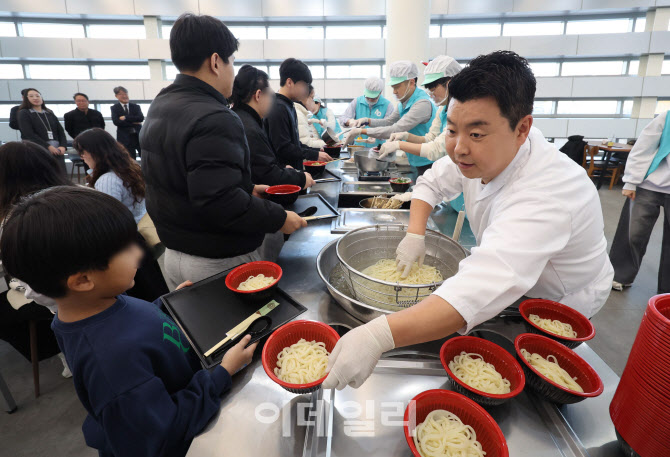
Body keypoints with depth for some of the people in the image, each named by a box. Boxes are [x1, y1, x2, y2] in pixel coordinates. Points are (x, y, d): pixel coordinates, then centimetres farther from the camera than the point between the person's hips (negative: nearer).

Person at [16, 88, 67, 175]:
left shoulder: (50, 113, 19)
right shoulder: (24, 113, 7)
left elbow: (60, 131, 13)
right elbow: (29, 134, -5)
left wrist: (63, 146, -5)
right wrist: (48, 146, -13)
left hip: (57, 151, 4)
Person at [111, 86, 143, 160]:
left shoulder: (136, 106, 11)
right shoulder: (115, 108, 8)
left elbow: (141, 118, -7)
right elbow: (116, 121, -7)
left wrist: (125, 118, -11)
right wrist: (133, 123, -10)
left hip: (138, 136, 1)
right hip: (125, 138, -1)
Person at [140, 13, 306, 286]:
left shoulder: (160, 106, 8)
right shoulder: (213, 120, -25)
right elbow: (219, 204, -31)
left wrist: (246, 189, 14)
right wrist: (279, 218, -20)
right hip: (220, 262, -9)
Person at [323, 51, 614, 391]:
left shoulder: (546, 195, -42)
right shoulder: (487, 152, -17)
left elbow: (484, 289, -56)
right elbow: (431, 184, -1)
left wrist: (378, 337, -64)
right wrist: (415, 235, -19)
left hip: (557, 307, -6)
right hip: (508, 282, 6)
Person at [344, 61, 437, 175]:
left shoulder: (422, 103, -23)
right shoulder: (403, 102, 8)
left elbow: (396, 130, -28)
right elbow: (390, 121, 20)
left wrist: (362, 131, -27)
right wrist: (368, 121, 1)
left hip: (428, 164, -8)